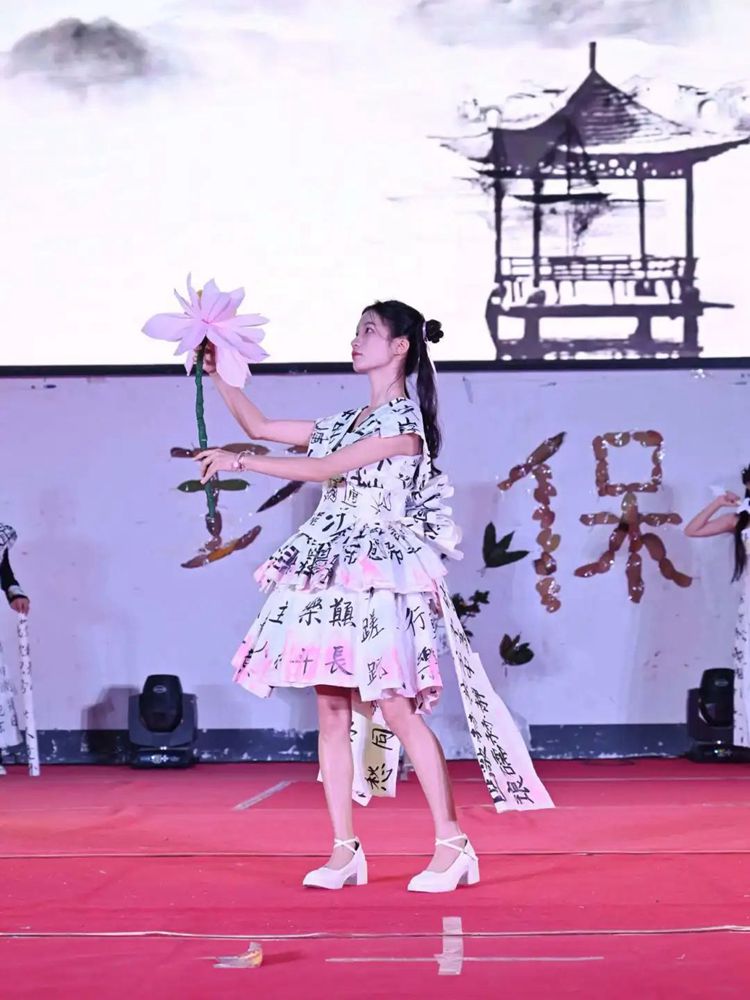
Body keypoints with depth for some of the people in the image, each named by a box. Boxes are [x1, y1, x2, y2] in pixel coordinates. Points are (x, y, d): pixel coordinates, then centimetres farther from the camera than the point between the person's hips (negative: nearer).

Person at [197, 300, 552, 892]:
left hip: (381, 575, -8)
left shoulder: (404, 422, -9)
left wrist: (241, 462, -16)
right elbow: (261, 428, 21)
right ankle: (344, 851, 6)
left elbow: (325, 470, -16)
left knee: (397, 710, -11)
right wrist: (221, 376, 14)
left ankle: (453, 845, -4)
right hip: (333, 576, 8)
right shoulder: (347, 422, 17)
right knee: (332, 713, 4)